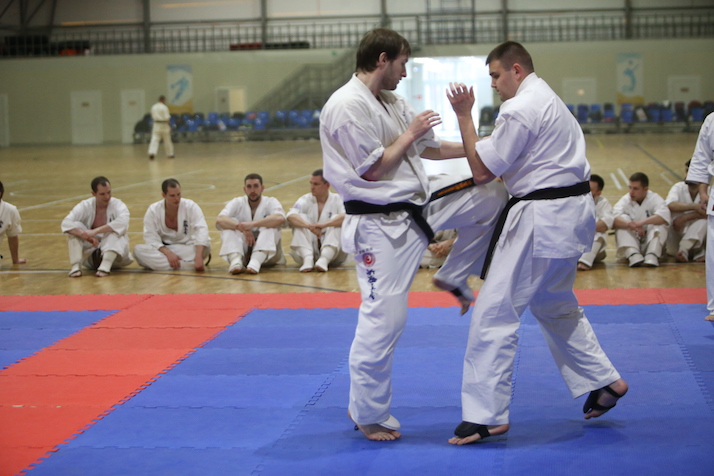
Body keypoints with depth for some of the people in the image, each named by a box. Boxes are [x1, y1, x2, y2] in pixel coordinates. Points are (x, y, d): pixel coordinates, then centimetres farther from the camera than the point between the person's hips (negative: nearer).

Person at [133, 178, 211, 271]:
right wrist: (168, 253, -31)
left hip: (187, 248, -1)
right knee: (138, 250, -28)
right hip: (163, 249, 1)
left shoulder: (191, 207, -12)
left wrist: (198, 257, -40)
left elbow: (201, 229, -24)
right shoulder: (153, 210, -8)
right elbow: (151, 238, -13)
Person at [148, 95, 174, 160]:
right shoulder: (164, 107, -11)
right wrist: (170, 126, -5)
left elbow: (152, 117, 10)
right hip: (164, 125, -3)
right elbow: (167, 118, -11)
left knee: (154, 139, -5)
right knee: (167, 140, 10)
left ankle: (152, 153, -24)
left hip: (156, 125, 3)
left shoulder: (153, 107, 5)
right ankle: (170, 154, 22)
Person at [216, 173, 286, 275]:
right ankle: (235, 260, -41)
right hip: (243, 249, 1)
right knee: (231, 223, -19)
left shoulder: (270, 202, -4)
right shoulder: (237, 203, 1)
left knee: (271, 223, -25)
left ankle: (256, 261, -46)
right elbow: (219, 220, -17)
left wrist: (252, 224, -36)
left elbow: (280, 219, -28)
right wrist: (242, 228, -33)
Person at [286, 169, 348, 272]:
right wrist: (309, 226, -37)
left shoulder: (337, 200, -2)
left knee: (337, 219, -24)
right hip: (310, 248, 2)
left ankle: (324, 259, -41)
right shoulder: (305, 200, 2)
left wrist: (324, 225, -39)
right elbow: (290, 216, -19)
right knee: (301, 218, -17)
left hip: (333, 250, -1)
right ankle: (308, 259, -35)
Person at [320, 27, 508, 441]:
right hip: (381, 224, -9)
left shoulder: (393, 102, 11)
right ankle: (368, 413, 10)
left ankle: (453, 277, 22)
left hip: (418, 203, 9)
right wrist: (410, 134, -9)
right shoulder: (347, 106, -18)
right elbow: (374, 169, -20)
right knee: (384, 318, -7)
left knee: (493, 196, 9)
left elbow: (430, 147, 19)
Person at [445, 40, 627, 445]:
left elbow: (482, 171, -13)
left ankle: (486, 415, -3)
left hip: (541, 221, -11)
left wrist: (464, 116, -8)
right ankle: (604, 381, 28)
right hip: (571, 213, 11)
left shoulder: (520, 109, -15)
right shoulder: (550, 100, 18)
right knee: (556, 306, 26)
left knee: (494, 313, -6)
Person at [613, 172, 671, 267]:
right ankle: (633, 254, -37)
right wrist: (631, 225, -43)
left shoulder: (654, 198, -6)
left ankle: (652, 255, -38)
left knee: (659, 222, -24)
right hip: (630, 243, 1)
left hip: (651, 242, -1)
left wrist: (642, 222, -40)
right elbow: (614, 218, -24)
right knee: (623, 219, -21)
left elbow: (665, 215, -28)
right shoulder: (625, 200, -3)